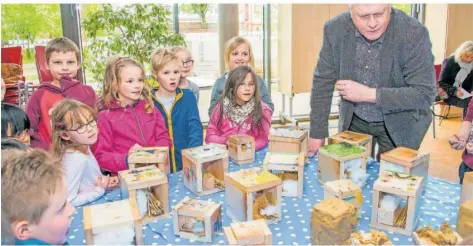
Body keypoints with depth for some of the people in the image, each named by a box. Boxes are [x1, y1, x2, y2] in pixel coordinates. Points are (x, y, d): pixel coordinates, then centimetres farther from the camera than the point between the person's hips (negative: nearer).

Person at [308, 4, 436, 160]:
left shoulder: (414, 34, -25)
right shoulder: (335, 29, -16)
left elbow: (425, 94, -23)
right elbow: (323, 81, -9)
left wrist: (368, 94, -30)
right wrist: (317, 133, -8)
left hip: (399, 124, -2)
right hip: (353, 120, 3)